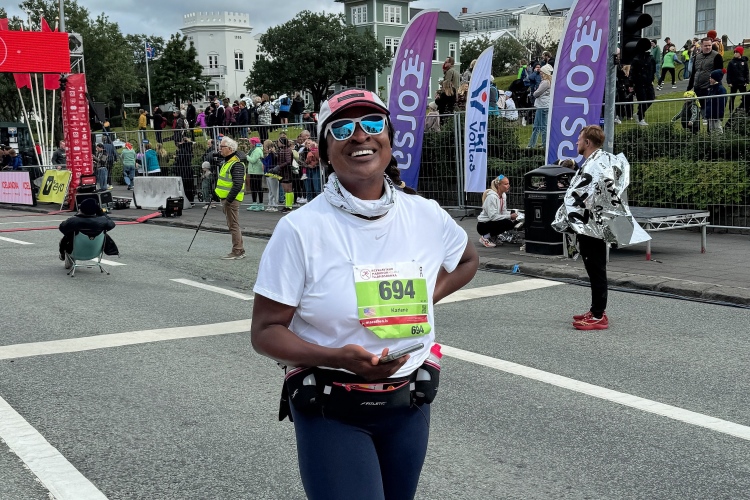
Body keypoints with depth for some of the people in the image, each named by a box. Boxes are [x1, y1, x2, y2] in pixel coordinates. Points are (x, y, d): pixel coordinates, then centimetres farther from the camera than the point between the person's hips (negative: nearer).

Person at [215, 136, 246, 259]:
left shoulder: (236, 164, -18)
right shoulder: (227, 161, 16)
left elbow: (238, 184, -25)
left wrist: (229, 199, -24)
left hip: (231, 199, -11)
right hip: (226, 198, 11)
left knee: (233, 225, -5)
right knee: (232, 225, 14)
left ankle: (237, 252, 0)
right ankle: (240, 250, 21)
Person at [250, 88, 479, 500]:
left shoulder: (427, 216, -3)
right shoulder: (301, 229, -15)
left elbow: (467, 259, 19)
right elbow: (265, 332, -12)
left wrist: (424, 299, 2)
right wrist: (338, 358, -28)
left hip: (409, 404, 4)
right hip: (330, 412, -4)